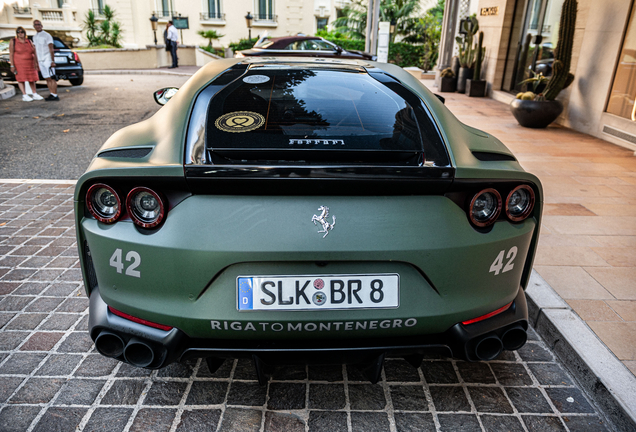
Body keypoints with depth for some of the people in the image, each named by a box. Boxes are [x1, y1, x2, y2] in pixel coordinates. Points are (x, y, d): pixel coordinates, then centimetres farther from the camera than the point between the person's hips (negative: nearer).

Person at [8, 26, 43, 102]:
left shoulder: (29, 42, 3)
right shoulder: (13, 41, -6)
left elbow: (34, 53, 6)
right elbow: (11, 54, -8)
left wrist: (36, 64, 0)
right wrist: (12, 66, -14)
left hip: (30, 63, 4)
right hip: (19, 64, -4)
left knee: (32, 79, 6)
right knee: (21, 79, -2)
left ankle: (35, 95, 11)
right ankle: (24, 96, -2)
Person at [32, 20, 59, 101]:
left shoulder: (46, 35, -4)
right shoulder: (34, 37, 17)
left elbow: (51, 49, -10)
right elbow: (36, 50, 20)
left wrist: (52, 61, -17)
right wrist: (37, 62, 16)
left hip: (47, 60, -7)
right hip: (40, 61, 7)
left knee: (51, 78, -10)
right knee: (47, 79, 4)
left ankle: (55, 95, -11)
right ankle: (51, 94, 5)